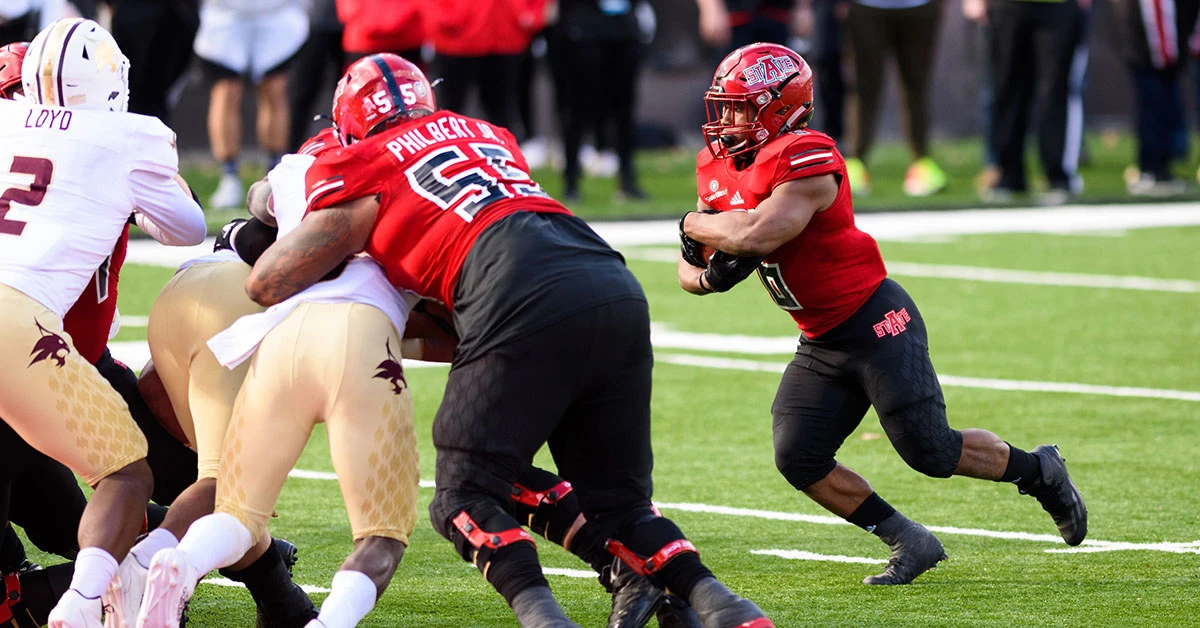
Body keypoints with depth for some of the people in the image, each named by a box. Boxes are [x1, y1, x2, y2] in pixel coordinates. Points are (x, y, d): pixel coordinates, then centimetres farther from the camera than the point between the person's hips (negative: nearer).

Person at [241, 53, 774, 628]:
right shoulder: (486, 134, 32)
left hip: (529, 304, -6)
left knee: (466, 498, 5)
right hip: (619, 294, 6)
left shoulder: (364, 172, 13)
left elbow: (269, 285, 13)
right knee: (617, 500, 17)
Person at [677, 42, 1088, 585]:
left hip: (875, 325, -8)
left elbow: (759, 233, -37)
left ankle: (1041, 473, 21)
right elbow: (690, 272, 8)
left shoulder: (807, 161, -22)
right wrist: (711, 274, -15)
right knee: (798, 459, -5)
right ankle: (910, 544, 7)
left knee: (931, 451, -6)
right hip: (821, 346, 8)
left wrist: (696, 224, -19)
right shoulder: (720, 169, 5)